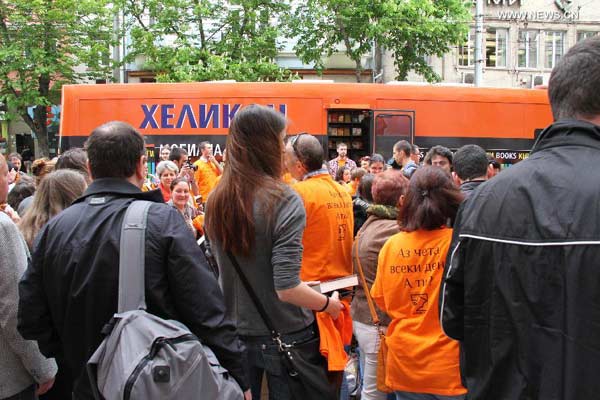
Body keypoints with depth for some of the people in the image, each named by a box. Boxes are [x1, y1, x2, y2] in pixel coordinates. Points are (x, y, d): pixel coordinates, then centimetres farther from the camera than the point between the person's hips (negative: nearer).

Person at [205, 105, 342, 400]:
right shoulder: (284, 201, -20)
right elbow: (287, 289, -23)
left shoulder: (216, 201, -2)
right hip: (284, 337, -5)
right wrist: (329, 304, -7)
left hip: (235, 331, 5)